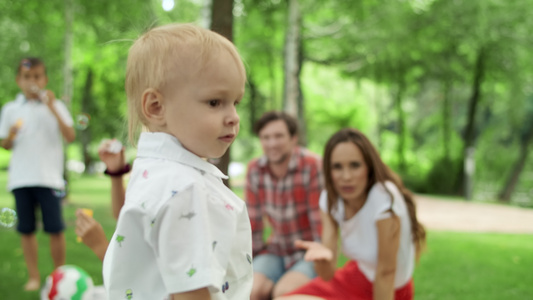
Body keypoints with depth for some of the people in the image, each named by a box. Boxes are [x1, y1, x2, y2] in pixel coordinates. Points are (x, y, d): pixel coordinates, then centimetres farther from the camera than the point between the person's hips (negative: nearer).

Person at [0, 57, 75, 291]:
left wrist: (53, 109, -14)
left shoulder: (54, 106, 4)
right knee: (26, 230, 5)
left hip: (49, 177, -2)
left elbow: (70, 136, -8)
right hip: (21, 178, 2)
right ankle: (33, 276, 17)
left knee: (55, 229, -3)